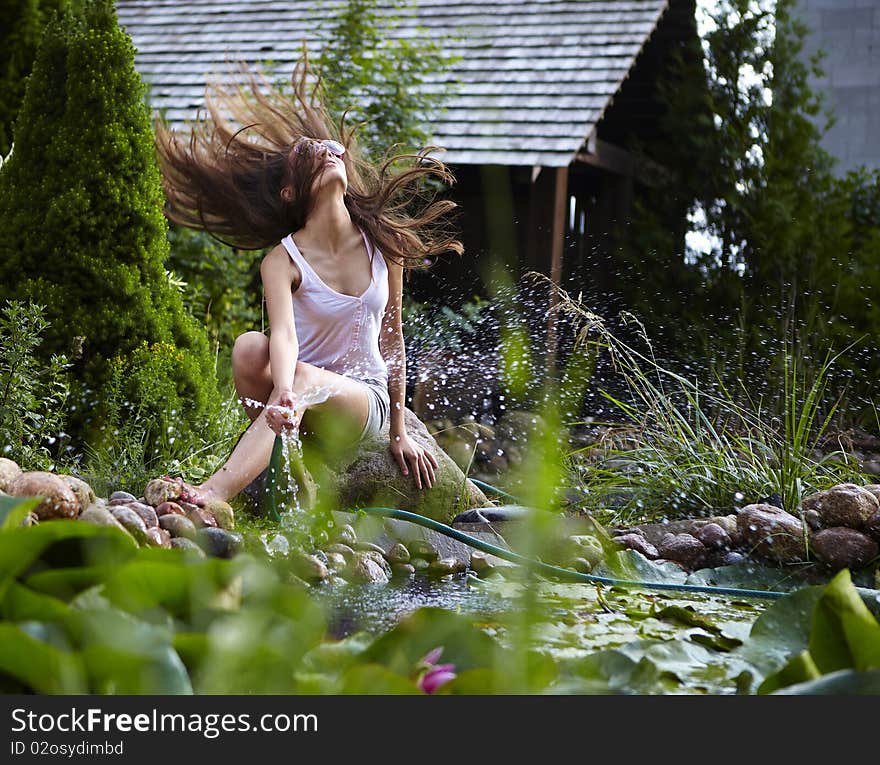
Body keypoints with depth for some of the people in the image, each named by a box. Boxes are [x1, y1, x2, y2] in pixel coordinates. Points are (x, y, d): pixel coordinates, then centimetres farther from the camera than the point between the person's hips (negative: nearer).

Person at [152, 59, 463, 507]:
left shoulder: (383, 243, -3)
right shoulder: (282, 260, -11)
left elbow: (392, 338, 6)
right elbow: (283, 334, -31)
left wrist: (399, 433, 9)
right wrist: (283, 398, -53)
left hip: (365, 401, 0)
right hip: (304, 399, 0)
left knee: (305, 380, -36)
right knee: (250, 347, -33)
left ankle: (217, 492, -48)